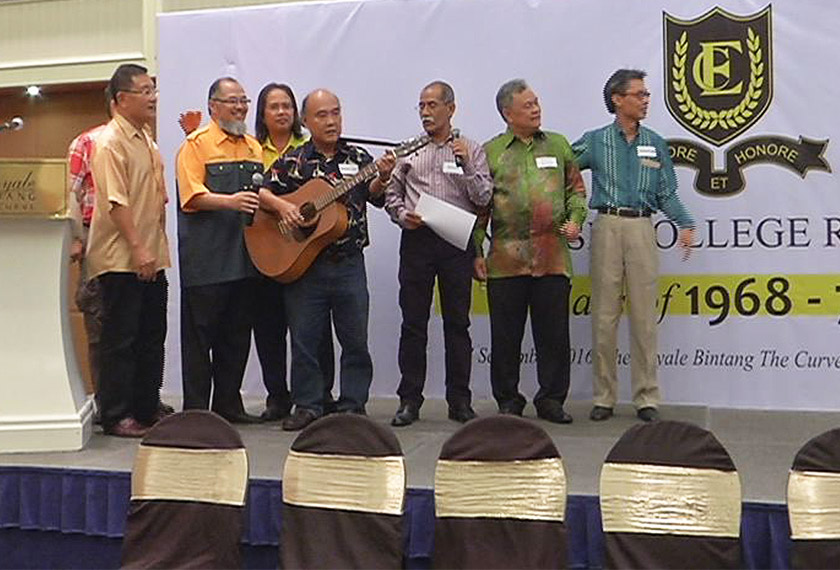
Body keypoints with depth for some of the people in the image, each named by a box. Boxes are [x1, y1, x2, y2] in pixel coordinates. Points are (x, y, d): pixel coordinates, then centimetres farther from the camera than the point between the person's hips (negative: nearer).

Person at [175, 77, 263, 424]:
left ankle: (228, 405, 20)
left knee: (237, 334, 11)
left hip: (244, 256, 7)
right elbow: (192, 196, -14)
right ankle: (196, 409, 5)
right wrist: (230, 202, -27)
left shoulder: (253, 147, 17)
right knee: (200, 333, -1)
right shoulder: (197, 144, -3)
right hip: (206, 258, -6)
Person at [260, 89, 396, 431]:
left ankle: (352, 404, 16)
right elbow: (260, 192, 2)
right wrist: (280, 205, -16)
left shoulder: (357, 158, 7)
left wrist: (382, 179, -24)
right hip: (302, 263, -1)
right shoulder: (291, 162, 5)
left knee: (355, 339, 4)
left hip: (349, 264, 1)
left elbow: (374, 196, -4)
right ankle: (307, 406, 16)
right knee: (304, 339, 5)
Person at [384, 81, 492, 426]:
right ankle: (409, 400, 8)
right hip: (416, 241, 1)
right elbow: (391, 193, 13)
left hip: (457, 241, -1)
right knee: (413, 323, 2)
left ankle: (459, 400, 10)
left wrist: (467, 165, -13)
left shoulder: (471, 150, 8)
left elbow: (483, 198, 0)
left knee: (457, 323, 2)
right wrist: (402, 215, -5)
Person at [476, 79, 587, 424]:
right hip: (506, 259, -2)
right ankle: (508, 401, 18)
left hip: (553, 257, 2)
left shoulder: (558, 144, 14)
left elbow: (576, 189, 19)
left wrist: (575, 220, 0)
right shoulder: (490, 152, 6)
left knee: (554, 334, 4)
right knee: (505, 336, 5)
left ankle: (551, 399, 17)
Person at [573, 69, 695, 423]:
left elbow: (667, 193, 12)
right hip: (607, 227, -1)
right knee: (604, 316, 1)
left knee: (644, 317, -1)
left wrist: (685, 224, -2)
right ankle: (603, 398, 9)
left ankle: (647, 398, 6)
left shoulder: (655, 144, 13)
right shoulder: (595, 141, 8)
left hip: (642, 229, 1)